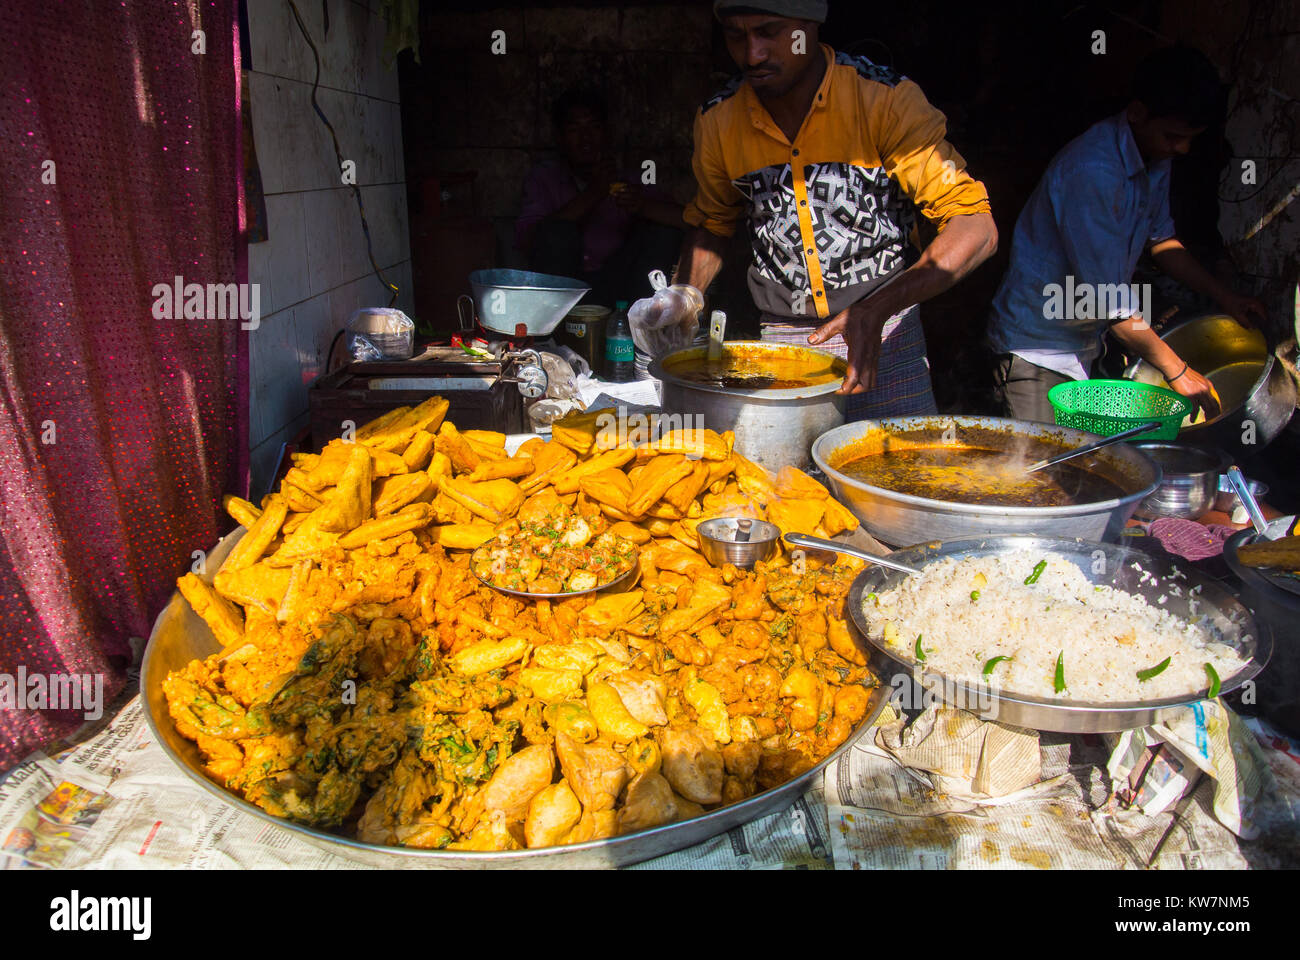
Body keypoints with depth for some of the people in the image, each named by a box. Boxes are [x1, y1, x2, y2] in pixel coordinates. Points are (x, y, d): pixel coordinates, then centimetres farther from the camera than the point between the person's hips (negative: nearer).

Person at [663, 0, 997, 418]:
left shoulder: (887, 98, -14)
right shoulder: (717, 120, -2)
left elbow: (976, 226, -18)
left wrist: (876, 310, -32)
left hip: (886, 333, -2)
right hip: (778, 339, 3)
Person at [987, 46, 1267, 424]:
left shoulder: (1155, 157, 2)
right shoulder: (1091, 172, -28)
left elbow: (1160, 238, 19)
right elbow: (1107, 297, -27)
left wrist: (1225, 297, 11)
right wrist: (1176, 371, -18)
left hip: (1089, 340, 9)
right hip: (1038, 347, -9)